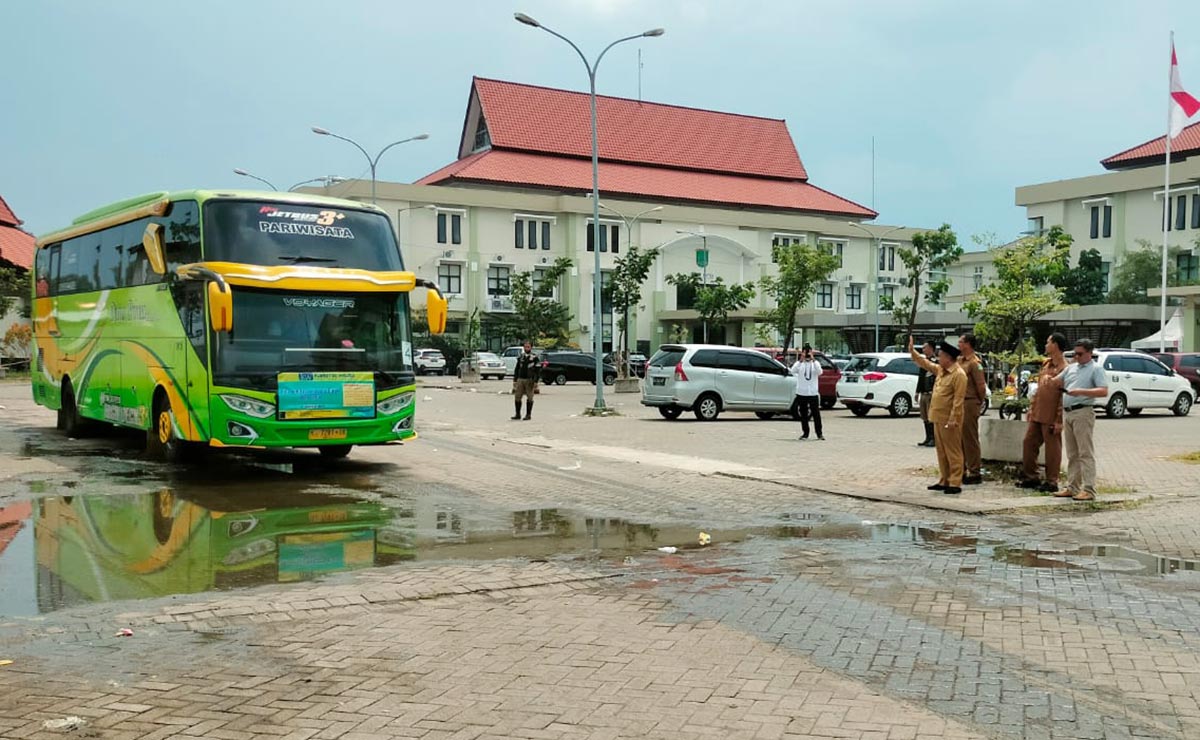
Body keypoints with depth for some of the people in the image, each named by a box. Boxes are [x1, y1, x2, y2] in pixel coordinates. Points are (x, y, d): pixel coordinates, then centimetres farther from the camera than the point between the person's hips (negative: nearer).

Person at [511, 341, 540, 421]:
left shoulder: (535, 358, -2)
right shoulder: (520, 357, 12)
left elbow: (538, 371, -6)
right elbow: (517, 369, 17)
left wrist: (535, 381, -13)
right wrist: (515, 380, 13)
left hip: (529, 380, -4)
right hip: (520, 379, 4)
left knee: (529, 398, 1)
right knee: (517, 397, 1)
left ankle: (528, 415, 8)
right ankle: (517, 414, 10)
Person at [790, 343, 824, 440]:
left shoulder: (815, 363, 4)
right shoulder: (799, 363, 4)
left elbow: (819, 372, -16)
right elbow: (793, 371, -16)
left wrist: (813, 360, -24)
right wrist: (800, 360, -27)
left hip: (813, 393, -1)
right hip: (801, 393, 1)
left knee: (816, 414, -1)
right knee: (803, 414, 6)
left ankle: (819, 433, 5)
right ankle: (805, 433, 14)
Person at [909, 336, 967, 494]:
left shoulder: (958, 374, -15)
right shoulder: (940, 370, 12)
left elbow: (958, 400, -20)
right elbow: (925, 364, 28)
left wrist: (953, 419, -23)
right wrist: (912, 351, 21)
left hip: (949, 420, -9)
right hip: (938, 418, 9)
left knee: (953, 452, -4)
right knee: (941, 452, 13)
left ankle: (955, 483, -2)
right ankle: (943, 480, 20)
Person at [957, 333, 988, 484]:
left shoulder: (974, 362, -14)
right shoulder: (960, 360, 12)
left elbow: (981, 385, -17)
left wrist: (980, 402, -4)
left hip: (969, 404, -9)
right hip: (959, 403, 9)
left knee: (970, 439, -3)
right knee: (960, 439, 13)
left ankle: (975, 472, 3)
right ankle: (961, 470, 22)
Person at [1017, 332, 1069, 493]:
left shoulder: (1064, 368, -14)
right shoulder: (1046, 364, 13)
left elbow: (1065, 397, -17)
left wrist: (1059, 421, -19)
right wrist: (1032, 408, 16)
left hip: (1051, 417, -9)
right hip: (1037, 414, 9)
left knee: (1052, 449, 1)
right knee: (1029, 443, 12)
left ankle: (1051, 483, 9)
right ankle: (1030, 477, 23)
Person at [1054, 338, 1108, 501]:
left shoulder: (1096, 369, -3)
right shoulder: (1071, 368, 19)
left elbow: (1104, 391, -13)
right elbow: (1056, 381, 21)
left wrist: (1081, 391, -20)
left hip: (1083, 412, -7)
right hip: (1067, 413, 8)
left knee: (1085, 453, -8)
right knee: (1072, 454, 11)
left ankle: (1089, 490, -9)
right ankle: (1072, 487, 17)